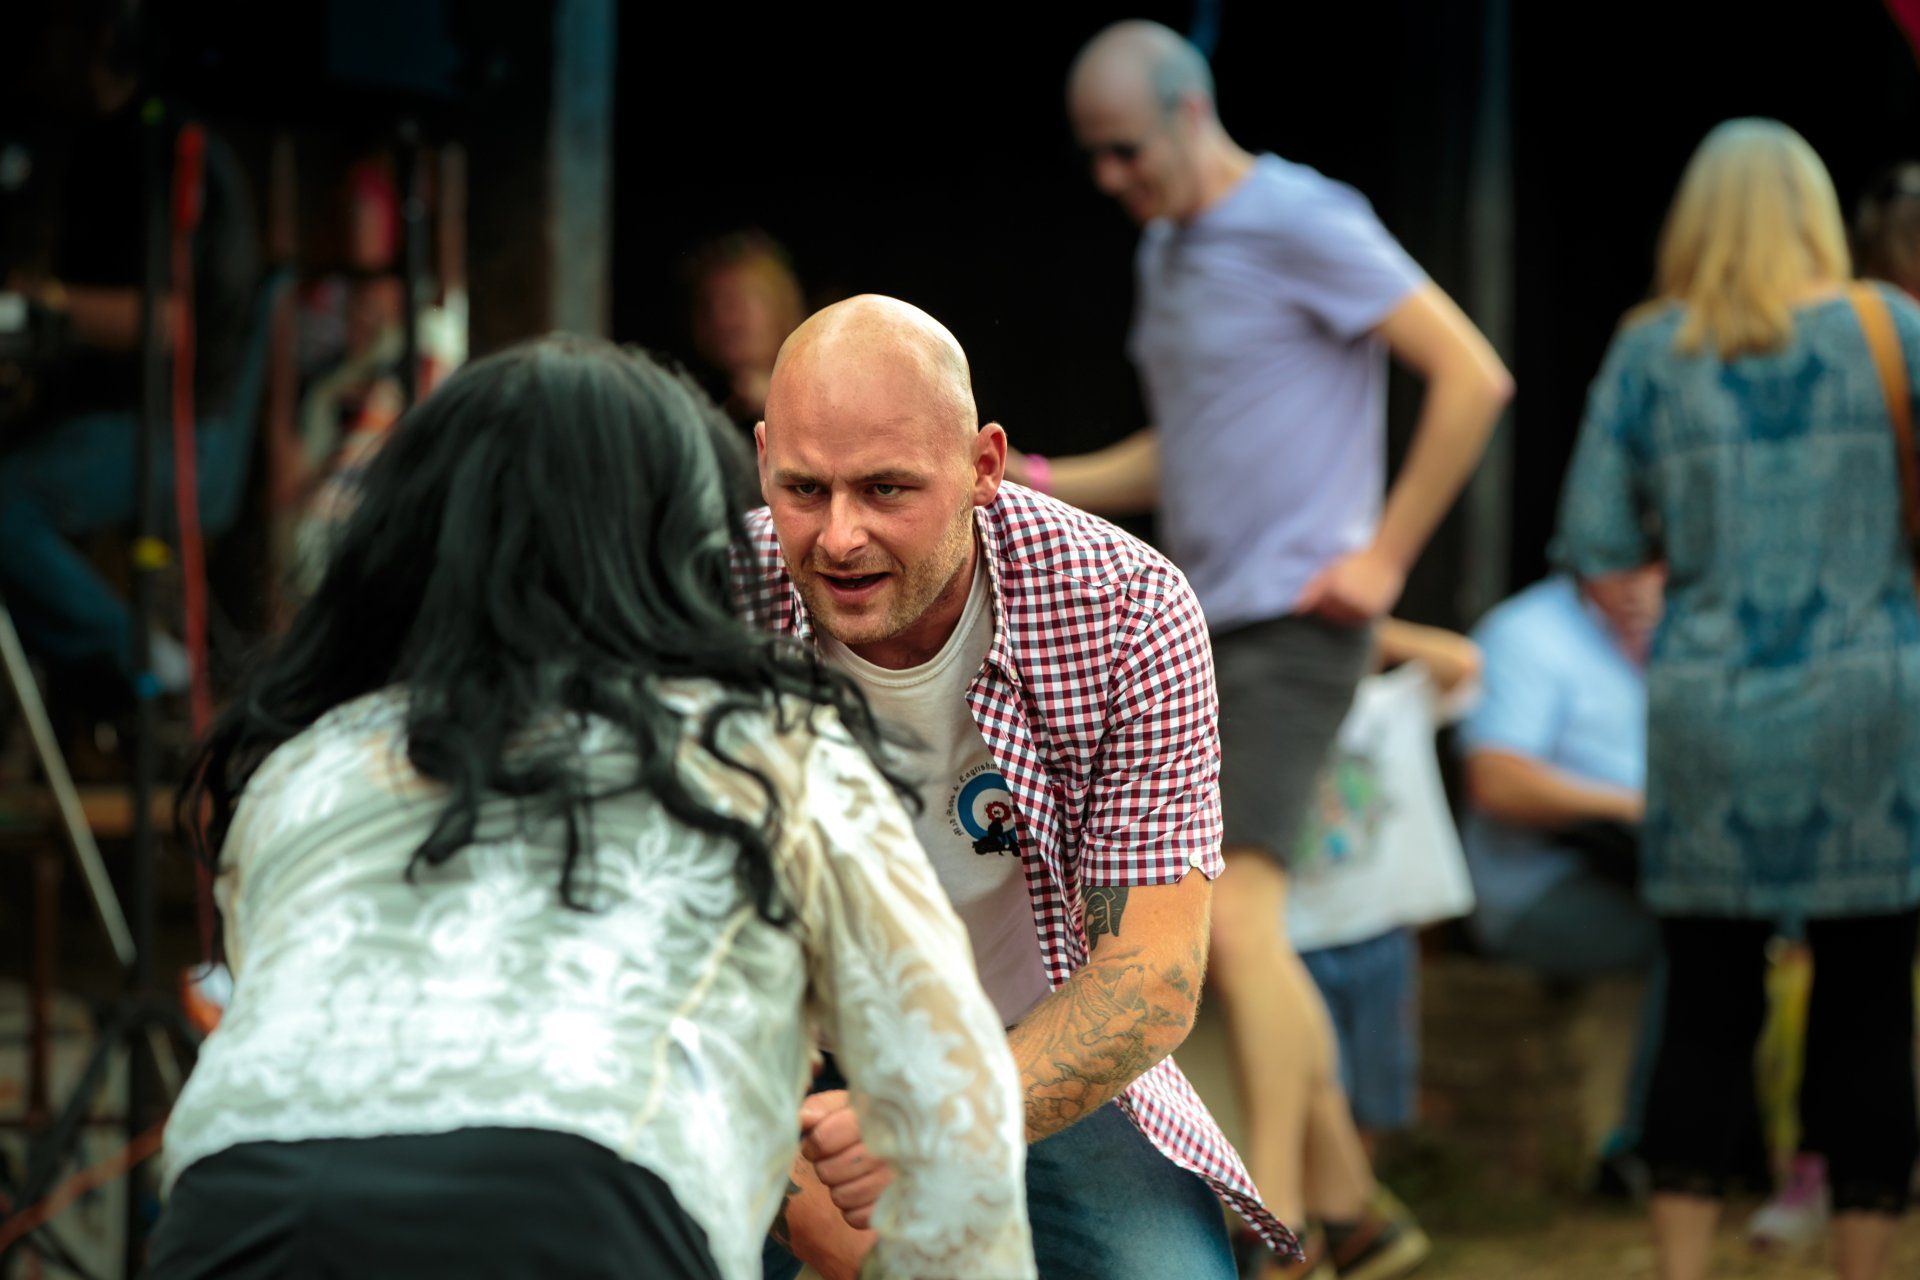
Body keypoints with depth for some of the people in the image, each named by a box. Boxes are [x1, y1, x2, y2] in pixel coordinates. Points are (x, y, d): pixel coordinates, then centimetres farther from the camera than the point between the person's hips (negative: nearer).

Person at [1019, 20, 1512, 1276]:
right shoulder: (1165, 248, 16)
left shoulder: (1301, 224, -11)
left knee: (1238, 917, -18)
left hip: (1292, 622, -9)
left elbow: (1473, 376, -15)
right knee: (1234, 941, 9)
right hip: (1206, 629, 9)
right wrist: (1047, 485, 11)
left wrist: (1384, 556, -15)